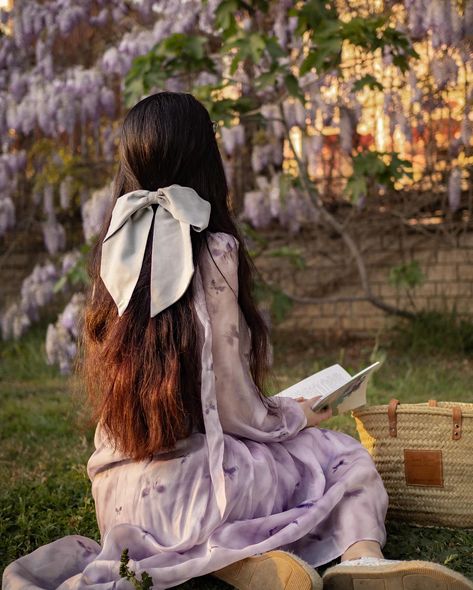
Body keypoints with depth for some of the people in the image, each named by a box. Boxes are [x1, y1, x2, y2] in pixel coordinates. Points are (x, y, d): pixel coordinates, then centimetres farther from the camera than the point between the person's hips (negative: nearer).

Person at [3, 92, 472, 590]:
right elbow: (234, 409, -12)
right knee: (346, 459, 15)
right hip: (186, 484, -5)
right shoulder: (213, 251, -11)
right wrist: (299, 415, 10)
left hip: (117, 498, 6)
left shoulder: (112, 252, 6)